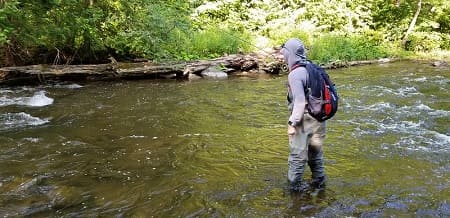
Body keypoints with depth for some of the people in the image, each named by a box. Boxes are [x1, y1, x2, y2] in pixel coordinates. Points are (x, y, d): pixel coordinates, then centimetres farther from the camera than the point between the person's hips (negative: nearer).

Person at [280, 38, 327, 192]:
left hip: (305, 120, -8)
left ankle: (294, 184, 15)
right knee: (315, 152, 20)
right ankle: (319, 183, 31)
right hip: (318, 118, 8)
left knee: (298, 154, 4)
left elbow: (300, 102, -21)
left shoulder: (295, 74, -17)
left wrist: (292, 123, -17)